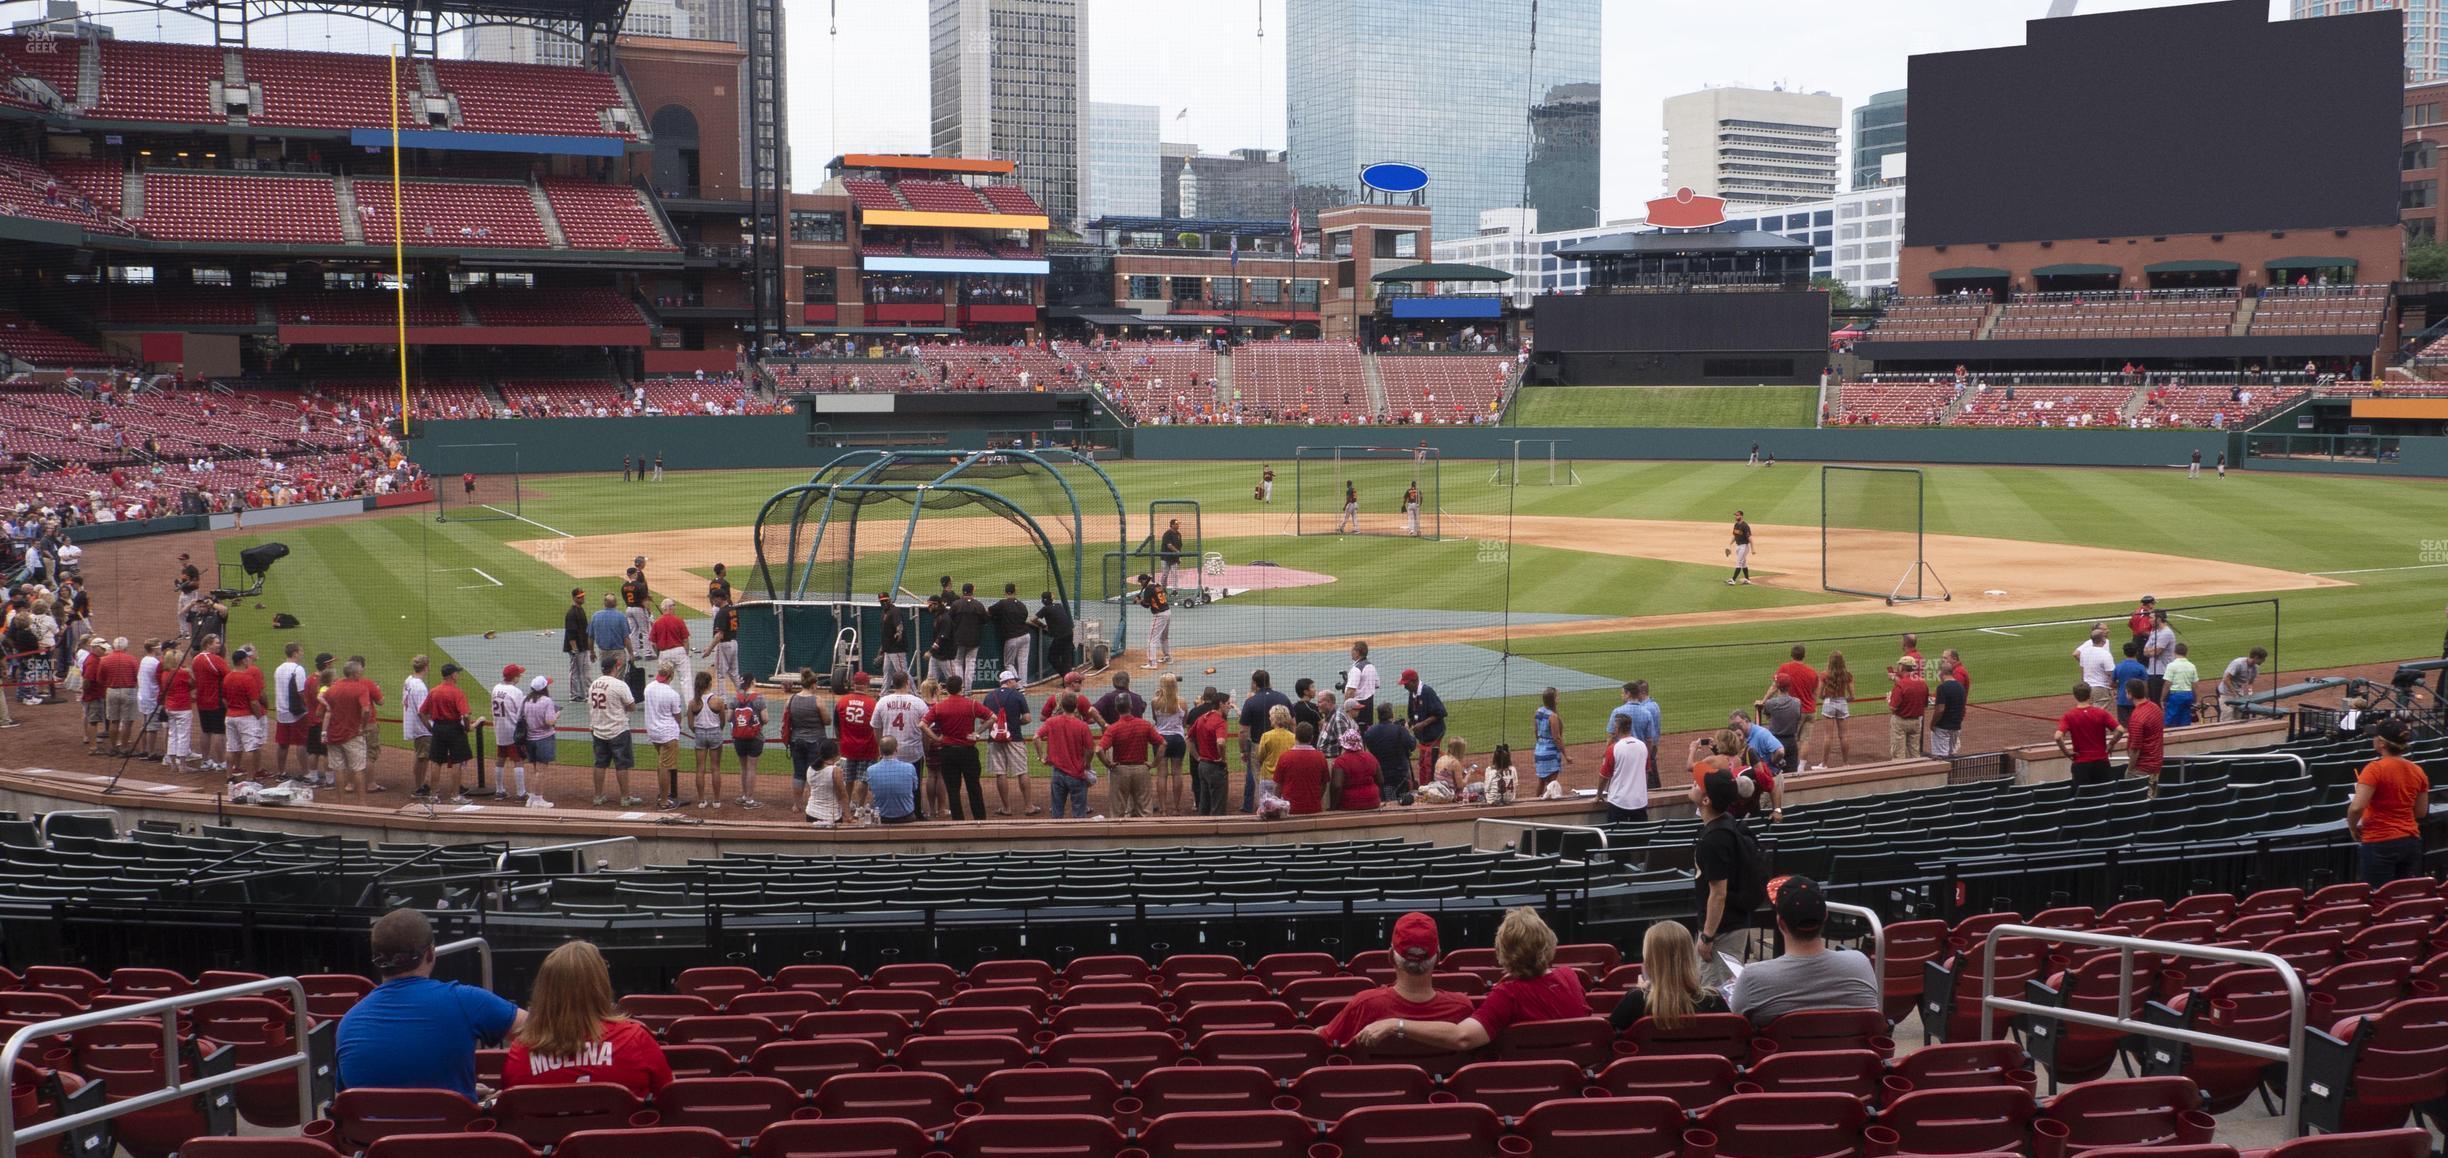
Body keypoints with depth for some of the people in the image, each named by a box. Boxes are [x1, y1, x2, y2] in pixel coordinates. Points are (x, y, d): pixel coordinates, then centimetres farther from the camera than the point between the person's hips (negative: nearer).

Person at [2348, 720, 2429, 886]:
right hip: (2411, 841, 6)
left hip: (2380, 843, -6)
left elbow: (2356, 807, -23)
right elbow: (2421, 812, 13)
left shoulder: (2375, 769, -15)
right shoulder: (2417, 771, 5)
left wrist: (2352, 827, -5)